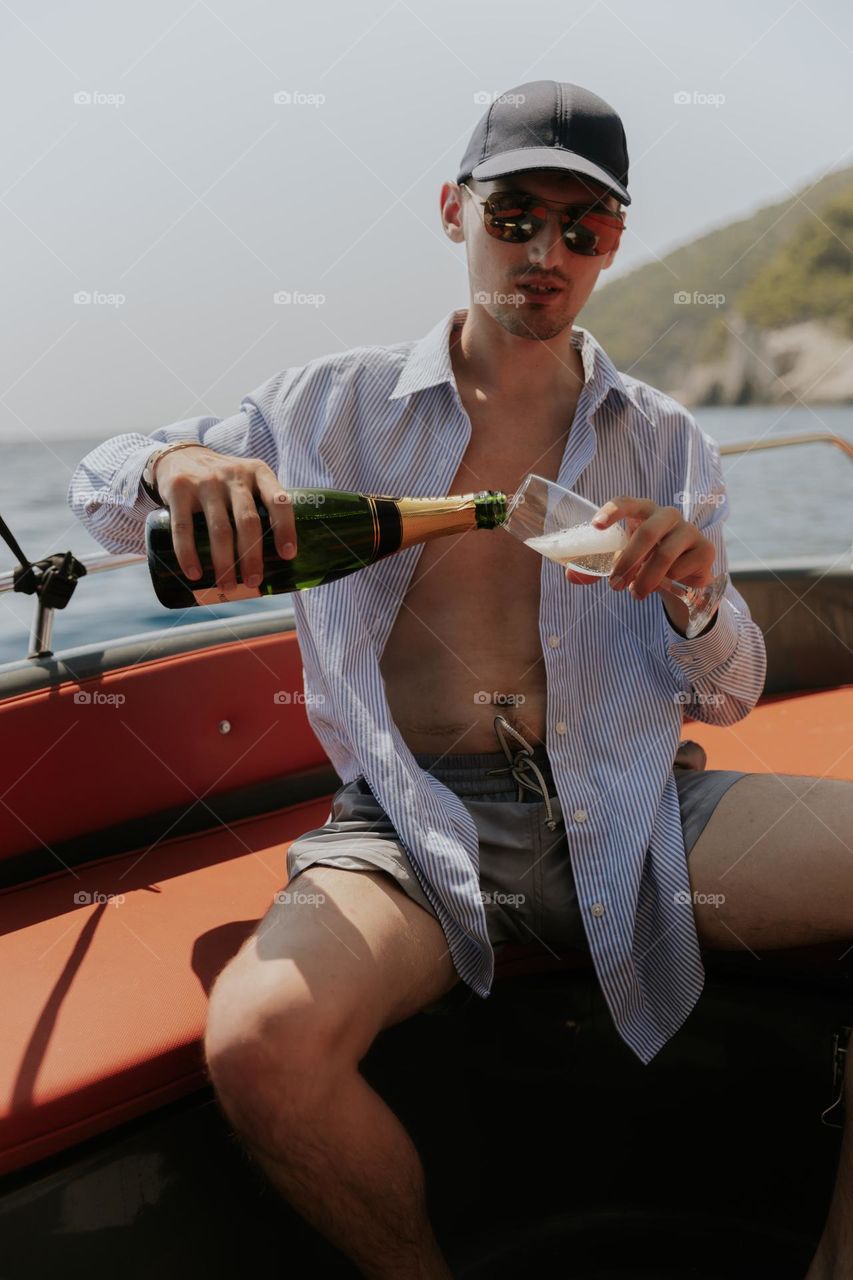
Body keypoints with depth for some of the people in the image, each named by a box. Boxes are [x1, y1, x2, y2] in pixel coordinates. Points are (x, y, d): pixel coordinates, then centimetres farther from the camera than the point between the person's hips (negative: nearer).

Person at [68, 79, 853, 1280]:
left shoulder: (667, 444, 13)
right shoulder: (340, 403, 8)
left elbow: (727, 698, 14)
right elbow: (99, 483, 12)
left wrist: (696, 599, -11)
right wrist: (174, 464, -14)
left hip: (625, 810, 2)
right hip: (418, 822, -1)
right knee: (262, 1044, -34)